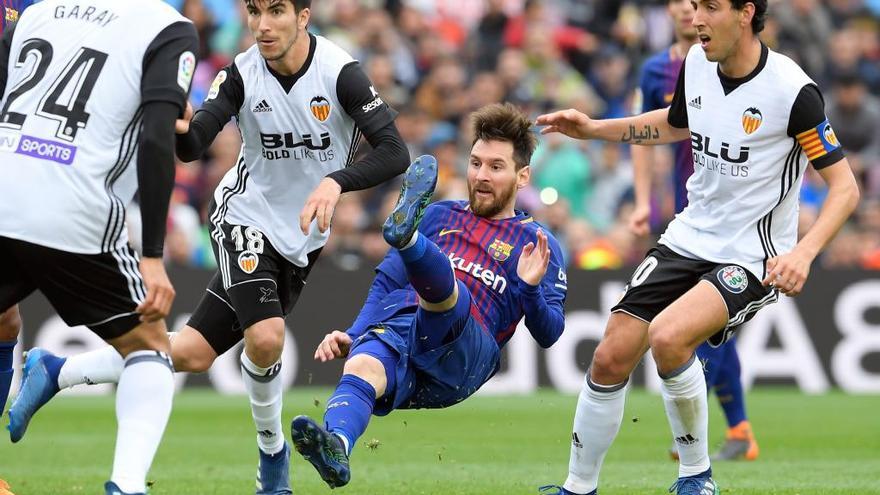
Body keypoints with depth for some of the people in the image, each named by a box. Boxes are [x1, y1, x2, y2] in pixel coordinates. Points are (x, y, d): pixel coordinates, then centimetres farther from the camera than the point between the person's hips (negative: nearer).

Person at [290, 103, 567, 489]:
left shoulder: (536, 243, 19)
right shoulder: (438, 217, 30)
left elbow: (548, 335, 11)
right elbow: (385, 284, 28)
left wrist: (531, 289, -9)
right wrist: (350, 337, 12)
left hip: (461, 359, -2)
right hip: (393, 327, 2)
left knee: (441, 283, -34)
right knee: (362, 367, -35)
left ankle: (406, 233, -67)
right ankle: (335, 447, -64)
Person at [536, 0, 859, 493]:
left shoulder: (792, 91, -20)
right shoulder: (697, 63, -1)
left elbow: (845, 186, -17)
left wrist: (804, 252, -31)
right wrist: (593, 129, 14)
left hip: (752, 259, -6)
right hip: (689, 238, 6)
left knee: (667, 336, -29)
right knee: (611, 357, -2)